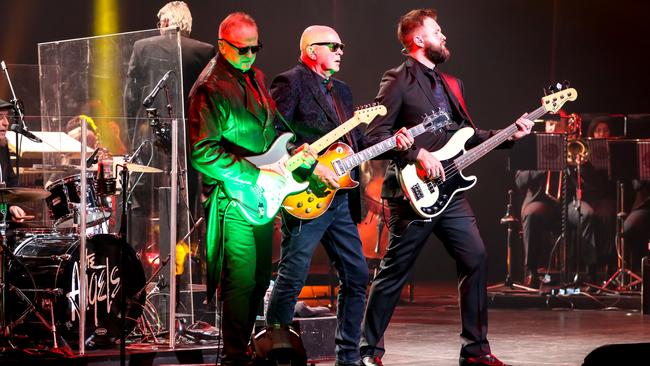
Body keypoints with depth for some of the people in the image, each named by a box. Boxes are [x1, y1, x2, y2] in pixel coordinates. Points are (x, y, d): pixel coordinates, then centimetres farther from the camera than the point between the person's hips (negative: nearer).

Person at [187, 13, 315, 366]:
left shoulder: (254, 78, 13)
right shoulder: (210, 89, -15)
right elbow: (203, 153, -22)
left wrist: (293, 151, 6)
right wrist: (254, 174, -20)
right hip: (233, 201, -9)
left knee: (260, 279, 13)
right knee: (242, 280, -8)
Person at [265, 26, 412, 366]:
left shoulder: (341, 90, 20)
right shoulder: (291, 82, -6)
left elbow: (356, 143, 22)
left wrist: (391, 143, 5)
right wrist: (311, 166, -20)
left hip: (341, 199, 9)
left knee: (356, 276, 9)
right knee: (291, 279, -5)